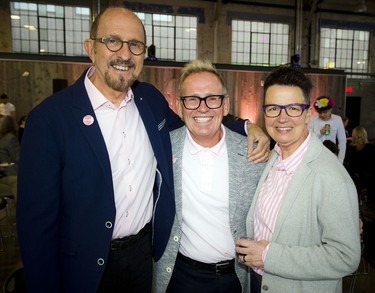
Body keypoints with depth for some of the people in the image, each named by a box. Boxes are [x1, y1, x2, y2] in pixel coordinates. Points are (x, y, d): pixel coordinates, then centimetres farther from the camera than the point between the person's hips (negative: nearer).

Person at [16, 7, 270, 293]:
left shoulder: (151, 98, -4)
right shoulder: (49, 118, -18)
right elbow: (37, 221, -14)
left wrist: (248, 126, -5)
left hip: (145, 251, 4)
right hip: (87, 268, -3)